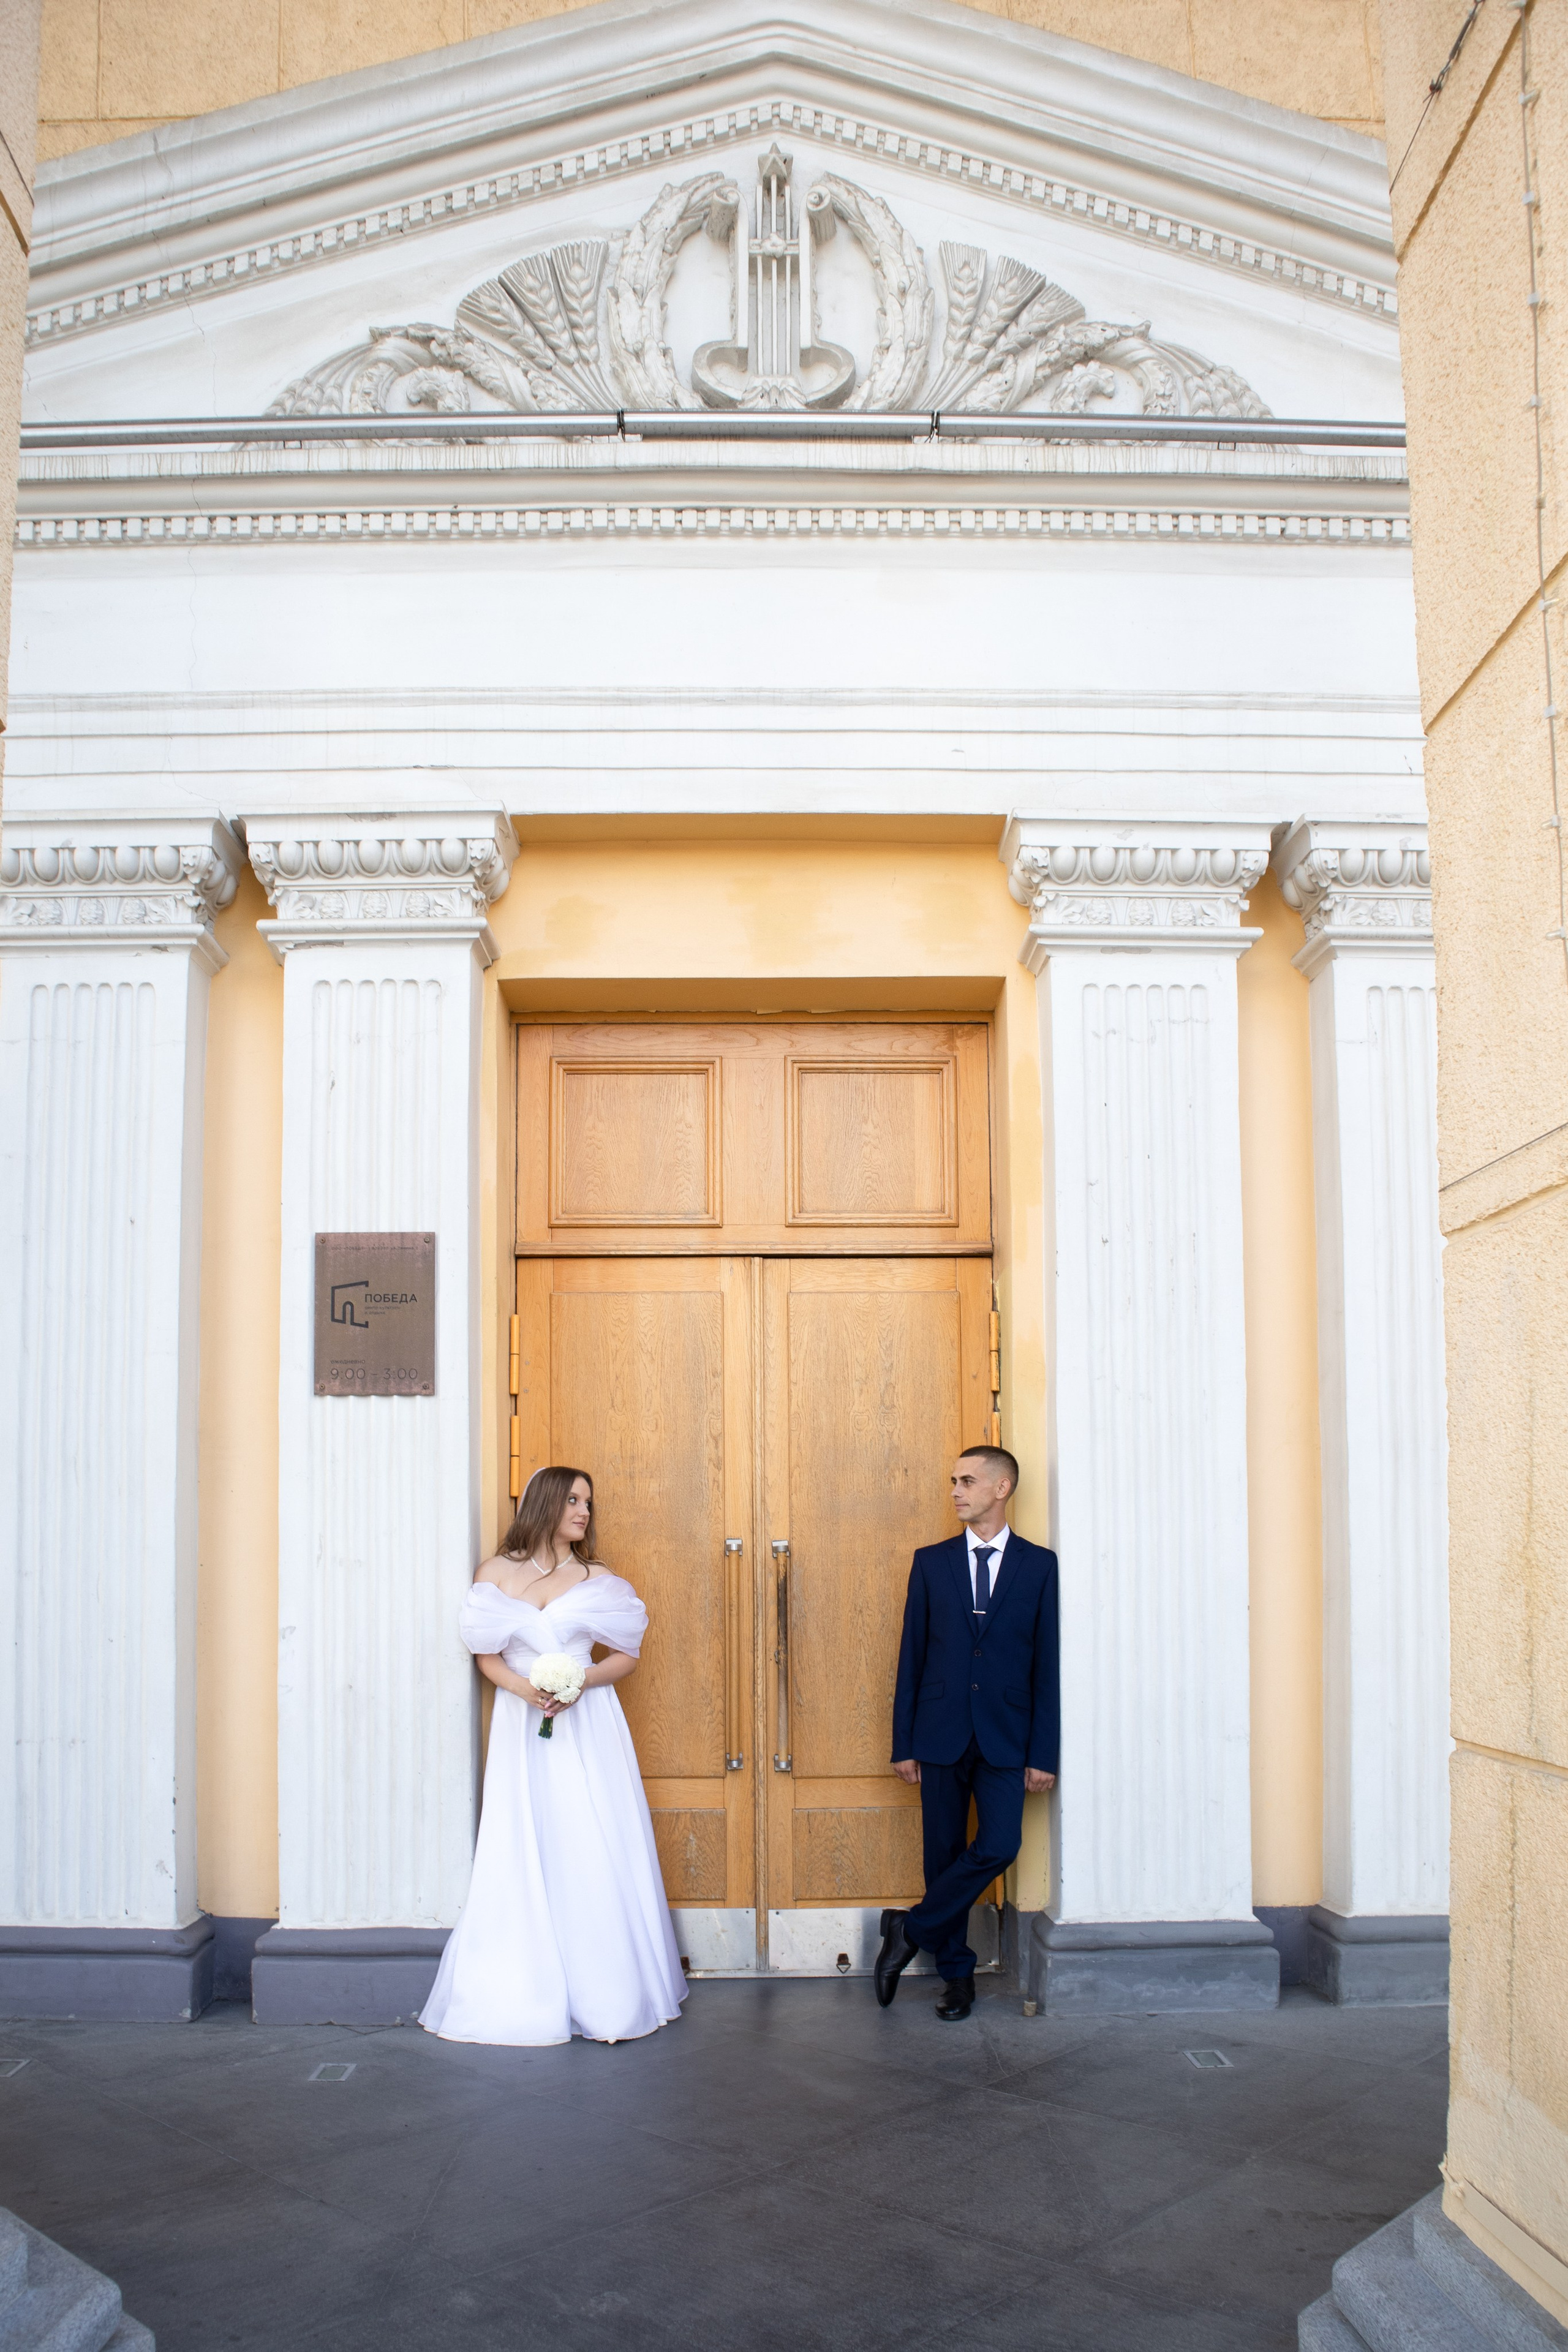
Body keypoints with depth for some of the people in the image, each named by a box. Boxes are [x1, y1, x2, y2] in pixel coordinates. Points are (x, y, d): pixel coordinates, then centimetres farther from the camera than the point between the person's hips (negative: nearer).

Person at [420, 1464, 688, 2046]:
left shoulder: (598, 1579, 8)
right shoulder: (498, 1573, 8)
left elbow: (627, 1656, 7)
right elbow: (487, 1656, 4)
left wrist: (580, 1682, -11)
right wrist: (524, 1687, -14)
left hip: (586, 1724, 0)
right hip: (522, 1726, 0)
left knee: (592, 1853, -4)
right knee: (522, 1856, -1)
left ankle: (605, 1996, 2)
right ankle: (524, 1994, 6)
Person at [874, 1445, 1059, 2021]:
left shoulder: (1040, 1566, 2)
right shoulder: (931, 1562, 7)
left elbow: (1049, 1664, 0)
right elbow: (911, 1655, 6)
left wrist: (1043, 1752, -5)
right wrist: (904, 1742, 2)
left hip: (1005, 1737, -1)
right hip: (941, 1735, 1)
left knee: (998, 1847, -14)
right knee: (944, 1855, 5)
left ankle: (912, 1930, 4)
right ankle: (957, 1974, 18)